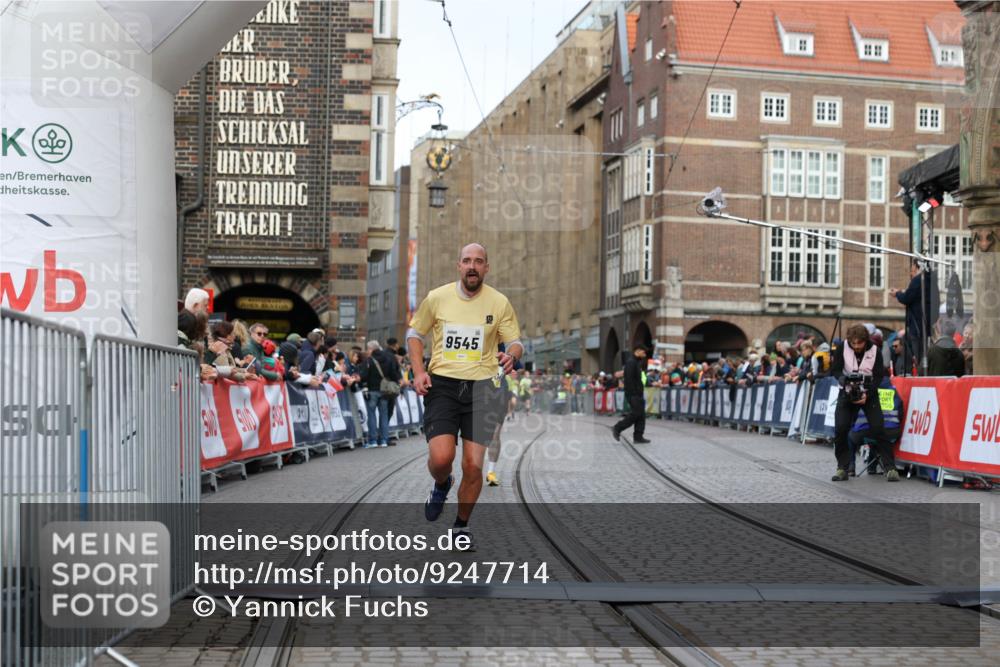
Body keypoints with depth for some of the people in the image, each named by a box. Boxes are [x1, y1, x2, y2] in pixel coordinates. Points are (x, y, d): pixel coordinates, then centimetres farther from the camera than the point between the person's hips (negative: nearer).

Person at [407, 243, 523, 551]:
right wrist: (419, 371, 0)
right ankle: (441, 485, 22)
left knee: (473, 465, -3)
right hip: (441, 385, 0)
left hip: (481, 387, 1)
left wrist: (511, 355, -15)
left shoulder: (500, 303, 2)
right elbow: (414, 333, 14)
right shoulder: (436, 298, 2)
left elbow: (516, 341, 9)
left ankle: (462, 526, 21)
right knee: (441, 457, -17)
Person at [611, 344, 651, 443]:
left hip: (638, 394, 10)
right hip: (633, 394, -10)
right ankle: (617, 428, 0)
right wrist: (632, 394, -22)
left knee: (641, 415, 6)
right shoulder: (630, 362, -13)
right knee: (635, 413, -10)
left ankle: (638, 436, 7)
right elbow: (629, 380, -20)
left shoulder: (638, 362, 18)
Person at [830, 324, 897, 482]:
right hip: (847, 392, 1)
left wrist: (867, 394, -23)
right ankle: (842, 468, 0)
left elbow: (879, 376, -9)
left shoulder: (874, 350, -9)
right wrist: (845, 381, -29)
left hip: (869, 393, -1)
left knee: (878, 428, -13)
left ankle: (890, 467, -5)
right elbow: (835, 370, -8)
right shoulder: (842, 348, -7)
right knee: (840, 429, -11)